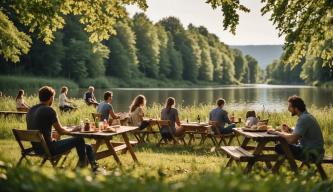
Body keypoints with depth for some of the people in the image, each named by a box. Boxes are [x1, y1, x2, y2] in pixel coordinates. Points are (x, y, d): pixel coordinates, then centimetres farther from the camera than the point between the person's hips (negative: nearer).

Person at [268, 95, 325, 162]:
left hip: (311, 154, -10)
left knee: (279, 147, -14)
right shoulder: (307, 115, 10)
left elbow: (292, 139, -28)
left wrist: (277, 132, -15)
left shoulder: (304, 119, -21)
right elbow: (300, 134, 18)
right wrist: (290, 130, 2)